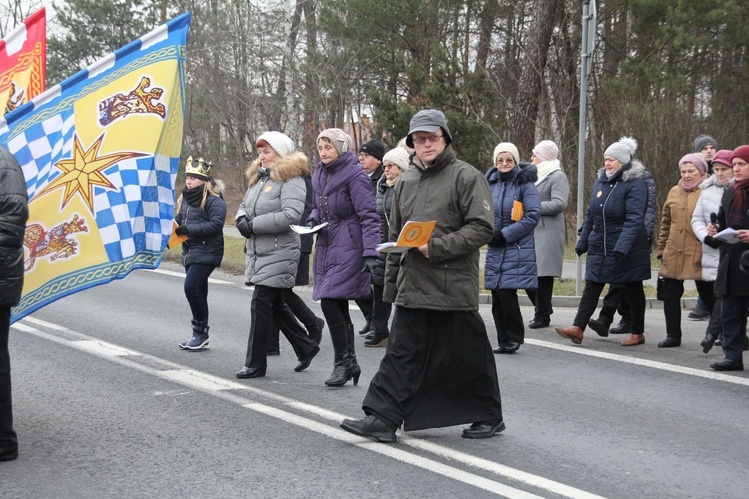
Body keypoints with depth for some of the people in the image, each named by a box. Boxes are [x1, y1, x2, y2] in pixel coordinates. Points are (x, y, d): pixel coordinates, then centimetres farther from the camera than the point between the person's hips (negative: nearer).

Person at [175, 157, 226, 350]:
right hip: (190, 251, 9)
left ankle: (201, 332, -7)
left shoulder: (214, 200, -13)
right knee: (198, 292, 12)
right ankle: (200, 336, 20)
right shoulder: (186, 198, 14)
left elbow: (215, 224, -22)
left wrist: (187, 229, -22)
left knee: (191, 287, -18)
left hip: (207, 252, -9)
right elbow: (181, 218, 22)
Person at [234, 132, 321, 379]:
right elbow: (244, 205, 20)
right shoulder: (258, 177, 16)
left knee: (261, 305, -8)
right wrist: (241, 219, -5)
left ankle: (256, 364, 0)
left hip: (279, 253, -9)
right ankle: (306, 347, 30)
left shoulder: (291, 180, -11)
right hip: (257, 252, 9)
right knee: (276, 305, 15)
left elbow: (290, 216, -23)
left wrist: (253, 225, -19)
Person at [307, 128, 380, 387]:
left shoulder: (354, 176, -11)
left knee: (330, 303, -15)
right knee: (338, 308, 10)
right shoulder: (319, 175, 13)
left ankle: (342, 362, -4)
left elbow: (369, 216, -15)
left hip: (348, 249, -8)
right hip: (326, 246, 8)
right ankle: (349, 363, 19)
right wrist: (313, 219, 3)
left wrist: (370, 253, -22)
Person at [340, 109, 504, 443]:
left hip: (454, 286, -6)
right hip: (412, 287, 6)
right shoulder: (405, 181, 15)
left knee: (468, 356, 5)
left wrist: (437, 247, -19)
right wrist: (391, 283, 18)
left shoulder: (466, 177, -6)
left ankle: (488, 417, 21)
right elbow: (396, 236, 20)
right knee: (402, 354, 4)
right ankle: (383, 419, 3)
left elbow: (482, 228, -13)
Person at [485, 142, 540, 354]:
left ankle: (514, 338, 4)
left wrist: (505, 234, -13)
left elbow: (533, 215, -12)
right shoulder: (491, 183, 13)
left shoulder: (525, 183, -5)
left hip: (517, 249, -6)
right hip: (495, 249, 6)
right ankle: (504, 341, 14)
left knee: (506, 293, -11)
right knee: (497, 296, 5)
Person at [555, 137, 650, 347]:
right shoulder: (601, 181, 7)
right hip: (599, 246, 6)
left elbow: (634, 219, -23)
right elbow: (590, 215, 14)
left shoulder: (635, 185, -14)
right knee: (592, 286, -1)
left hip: (628, 249, -6)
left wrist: (621, 247, -32)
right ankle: (578, 328, -6)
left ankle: (637, 333, 19)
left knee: (633, 289, 8)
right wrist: (582, 242, 16)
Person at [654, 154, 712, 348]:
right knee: (670, 296, 6)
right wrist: (661, 248, 16)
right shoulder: (674, 192, 13)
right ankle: (673, 335, 17)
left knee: (708, 296, 4)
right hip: (673, 255, 5)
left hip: (699, 256, -5)